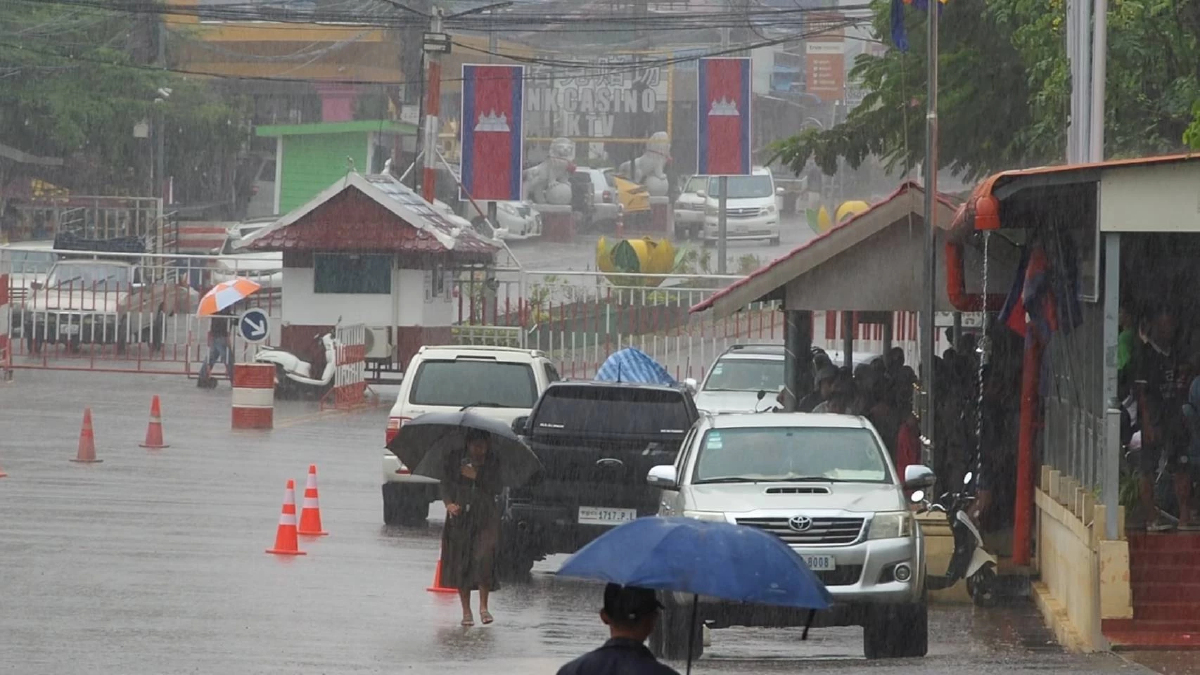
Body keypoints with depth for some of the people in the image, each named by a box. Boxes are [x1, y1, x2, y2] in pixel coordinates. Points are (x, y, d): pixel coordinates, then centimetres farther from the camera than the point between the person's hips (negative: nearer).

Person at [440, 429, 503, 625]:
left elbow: (496, 489, -3)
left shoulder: (493, 463, 2)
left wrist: (476, 477, -15)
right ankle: (466, 611, 11)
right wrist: (448, 503, -11)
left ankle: (483, 606, -4)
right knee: (460, 562, 1)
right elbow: (445, 483, 6)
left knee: (483, 557, -16)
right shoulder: (454, 459, 4)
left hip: (485, 518, -1)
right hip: (459, 516, 1)